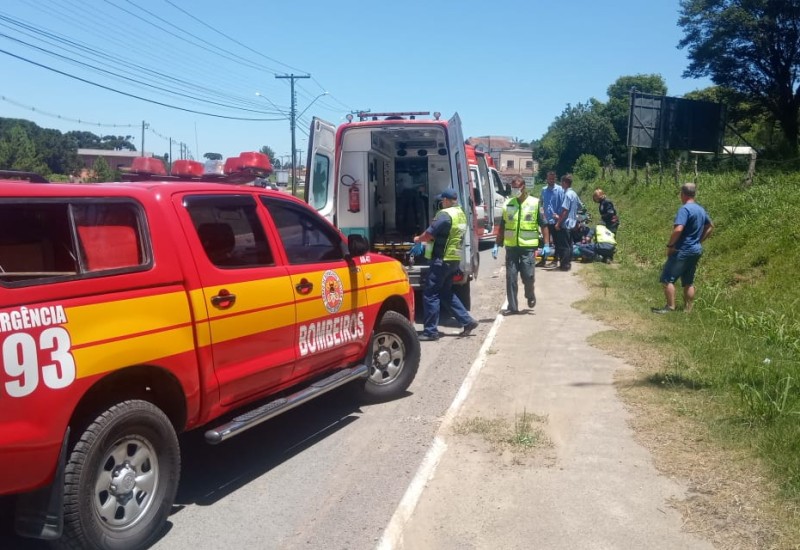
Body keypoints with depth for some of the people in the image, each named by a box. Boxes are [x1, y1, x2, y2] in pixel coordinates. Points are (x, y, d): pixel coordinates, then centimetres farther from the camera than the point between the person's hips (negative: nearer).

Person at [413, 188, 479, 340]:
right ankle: (467, 321, 17)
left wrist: (418, 239, 4)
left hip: (442, 259, -9)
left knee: (430, 294, -2)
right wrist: (426, 239, 18)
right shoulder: (461, 214, 13)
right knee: (446, 293, 19)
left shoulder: (445, 215, -16)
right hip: (454, 259, 9)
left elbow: (429, 235, -17)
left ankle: (430, 331, 1)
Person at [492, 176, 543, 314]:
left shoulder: (535, 203, -1)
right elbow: (502, 227, 13)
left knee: (527, 275, -6)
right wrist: (496, 245, 9)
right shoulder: (508, 204, 7)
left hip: (527, 246, -3)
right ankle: (512, 306, 10)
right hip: (511, 245, 3)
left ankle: (530, 295, 26)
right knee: (510, 276, 2)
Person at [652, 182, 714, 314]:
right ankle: (688, 309, 16)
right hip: (696, 250, 9)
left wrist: (670, 245, -17)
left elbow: (678, 229, -29)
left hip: (683, 251, -9)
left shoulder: (685, 209, -18)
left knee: (667, 279, -3)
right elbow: (710, 226, 25)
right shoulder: (701, 209, 11)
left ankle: (670, 307, -3)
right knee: (688, 282, 14)